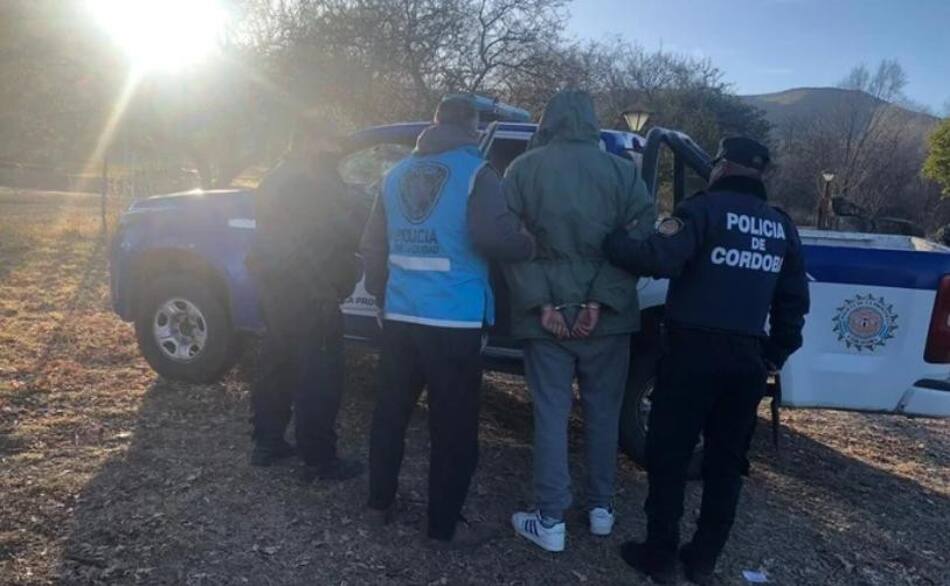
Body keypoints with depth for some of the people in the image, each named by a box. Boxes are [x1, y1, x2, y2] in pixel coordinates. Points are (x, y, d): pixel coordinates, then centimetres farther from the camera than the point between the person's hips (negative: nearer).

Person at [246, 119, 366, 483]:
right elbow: (351, 231, -15)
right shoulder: (319, 181, -13)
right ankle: (319, 460, 2)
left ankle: (266, 442, 26)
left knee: (277, 361, 18)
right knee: (318, 374, -4)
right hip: (308, 290, -10)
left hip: (273, 283, 10)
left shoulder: (274, 180, 17)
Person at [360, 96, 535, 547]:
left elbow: (372, 245, 16)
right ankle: (444, 526, 15)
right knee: (453, 425, 5)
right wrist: (529, 245, -1)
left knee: (391, 411, 19)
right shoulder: (475, 172, -5)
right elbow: (494, 236, -20)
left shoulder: (396, 174, 13)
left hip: (399, 316, 6)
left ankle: (379, 504, 31)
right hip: (454, 321, -6)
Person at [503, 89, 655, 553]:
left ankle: (551, 521, 10)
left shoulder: (523, 169, 0)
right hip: (606, 315, 1)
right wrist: (601, 300, -12)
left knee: (551, 415, 5)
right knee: (603, 412, 14)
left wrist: (539, 303, -9)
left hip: (546, 314, -1)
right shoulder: (623, 172, 1)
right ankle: (601, 509, 25)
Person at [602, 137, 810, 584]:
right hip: (748, 358, 6)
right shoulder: (782, 226, 13)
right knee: (726, 462, 15)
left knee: (669, 456, 6)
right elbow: (794, 300, 16)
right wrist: (775, 357, 24)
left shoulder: (706, 207, -7)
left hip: (694, 350, -6)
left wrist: (610, 240, -9)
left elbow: (660, 258, -23)